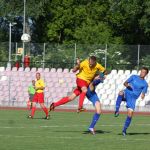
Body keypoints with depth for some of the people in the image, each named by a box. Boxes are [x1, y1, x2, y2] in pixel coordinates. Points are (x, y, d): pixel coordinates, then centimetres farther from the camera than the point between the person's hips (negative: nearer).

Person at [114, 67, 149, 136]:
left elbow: (143, 94, 7)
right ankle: (117, 110, -36)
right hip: (126, 93, 0)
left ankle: (124, 129, 4)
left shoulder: (145, 84, 10)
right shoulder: (134, 77, 12)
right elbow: (125, 83, 10)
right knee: (121, 93, -38)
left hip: (133, 98, 0)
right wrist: (127, 85, -13)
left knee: (130, 113, -13)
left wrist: (142, 96, -17)